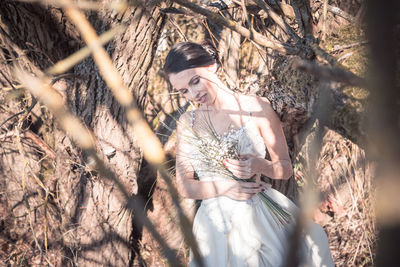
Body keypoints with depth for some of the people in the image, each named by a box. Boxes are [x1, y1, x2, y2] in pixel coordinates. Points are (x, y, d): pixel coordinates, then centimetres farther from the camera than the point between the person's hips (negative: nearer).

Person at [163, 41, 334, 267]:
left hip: (261, 217, -2)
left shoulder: (256, 108, -1)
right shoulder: (187, 123, 7)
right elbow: (184, 186, 6)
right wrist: (223, 187, -11)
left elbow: (286, 168, 5)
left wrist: (260, 166, -17)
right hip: (216, 226, 2)